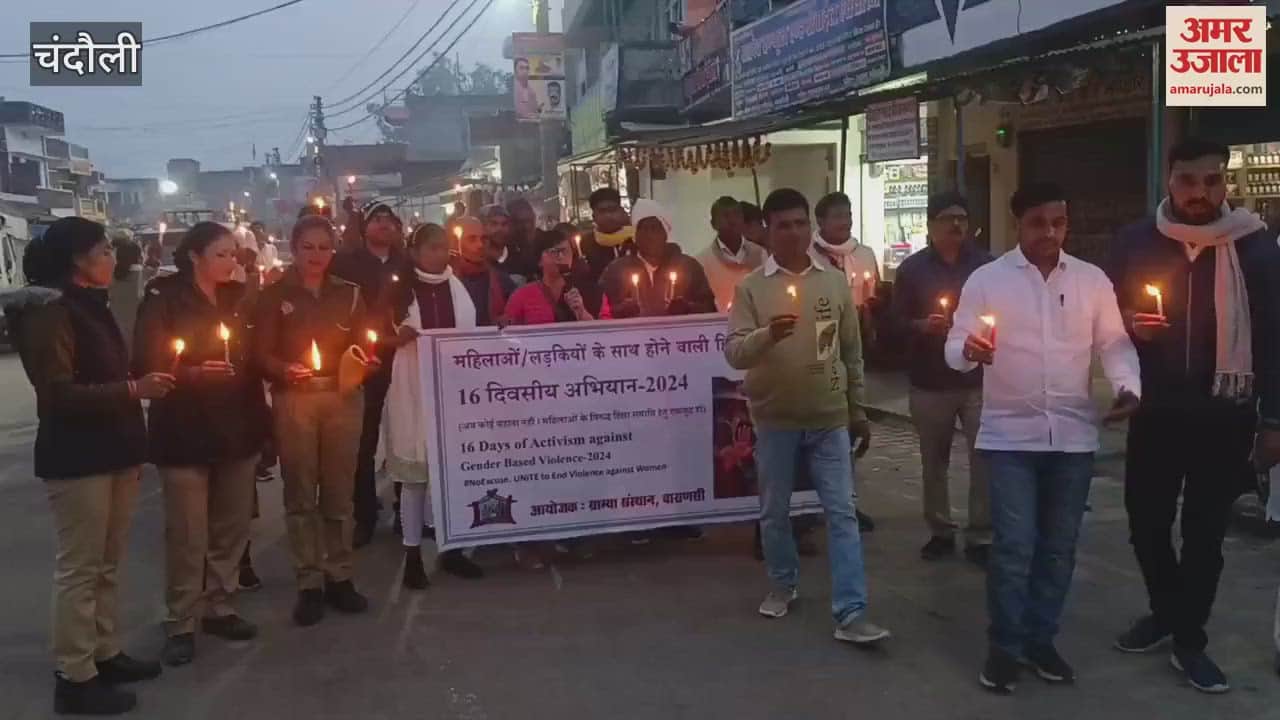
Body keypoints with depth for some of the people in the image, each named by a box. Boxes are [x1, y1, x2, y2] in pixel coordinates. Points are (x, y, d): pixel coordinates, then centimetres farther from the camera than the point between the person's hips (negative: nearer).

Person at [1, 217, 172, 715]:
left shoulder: (90, 306, 16)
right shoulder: (48, 311, -12)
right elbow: (57, 392, -18)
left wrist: (133, 447, 18)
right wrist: (132, 389, -22)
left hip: (112, 454, 9)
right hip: (77, 460, -9)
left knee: (107, 564, 13)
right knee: (79, 568, -2)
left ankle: (105, 654, 24)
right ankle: (74, 678, 6)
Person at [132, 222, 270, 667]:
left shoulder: (239, 298, 11)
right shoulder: (164, 300, -6)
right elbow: (147, 366, -9)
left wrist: (261, 424, 10)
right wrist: (190, 373, -26)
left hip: (238, 429, 5)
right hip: (185, 433, -5)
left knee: (231, 528, 9)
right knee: (187, 535, -2)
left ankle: (220, 608, 23)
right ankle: (181, 623, 10)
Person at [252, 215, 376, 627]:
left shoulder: (349, 293, 10)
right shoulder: (275, 295, 3)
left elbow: (363, 346, 10)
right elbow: (261, 354, -2)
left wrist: (365, 363, -12)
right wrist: (285, 370, -21)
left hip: (343, 397, 2)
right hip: (293, 399, -2)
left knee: (339, 489, 6)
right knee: (300, 492, 1)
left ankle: (340, 576, 15)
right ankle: (309, 583, 7)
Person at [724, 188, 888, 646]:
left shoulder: (834, 282, 4)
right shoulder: (751, 287, -3)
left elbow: (852, 352, 11)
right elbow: (733, 352, -12)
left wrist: (858, 409, 11)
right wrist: (767, 334, -32)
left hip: (830, 418, 1)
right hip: (775, 419, -1)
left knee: (842, 513, -2)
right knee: (774, 512, 11)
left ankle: (851, 614, 1)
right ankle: (783, 585, 33)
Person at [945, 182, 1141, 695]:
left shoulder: (1092, 280, 5)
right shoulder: (986, 279, -2)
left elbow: (1114, 344, 6)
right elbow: (955, 347, -4)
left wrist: (1128, 386, -14)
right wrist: (969, 351, -28)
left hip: (1074, 435, 3)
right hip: (1010, 434, -3)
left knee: (1058, 547, 11)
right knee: (1014, 547, -4)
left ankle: (1040, 640, 26)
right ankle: (1004, 647, 13)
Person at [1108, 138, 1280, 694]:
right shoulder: (1136, 241, 1)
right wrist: (1127, 324, -13)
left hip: (1224, 414, -2)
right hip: (1155, 409, 2)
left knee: (1205, 530, 6)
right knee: (1146, 521, 10)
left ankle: (1190, 639, 19)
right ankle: (1165, 610, 34)